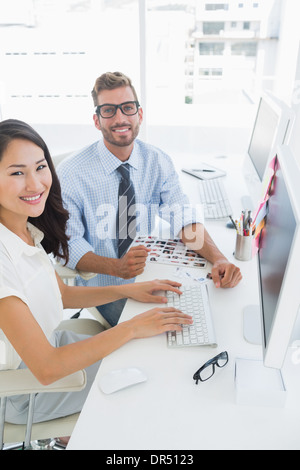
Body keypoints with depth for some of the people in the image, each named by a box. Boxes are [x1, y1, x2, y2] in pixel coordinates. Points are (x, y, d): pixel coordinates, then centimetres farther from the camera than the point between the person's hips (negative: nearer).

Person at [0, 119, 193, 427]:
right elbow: (46, 368, -31)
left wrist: (127, 290, -5)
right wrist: (133, 327, -27)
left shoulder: (28, 229, -8)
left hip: (50, 341, 7)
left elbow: (62, 294, 5)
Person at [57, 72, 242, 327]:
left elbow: (184, 217, -9)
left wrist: (218, 258, -27)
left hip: (149, 275, 4)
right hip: (103, 288, -4)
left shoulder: (158, 162, -3)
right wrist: (117, 267, -33)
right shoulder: (71, 174, -15)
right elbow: (69, 243, -15)